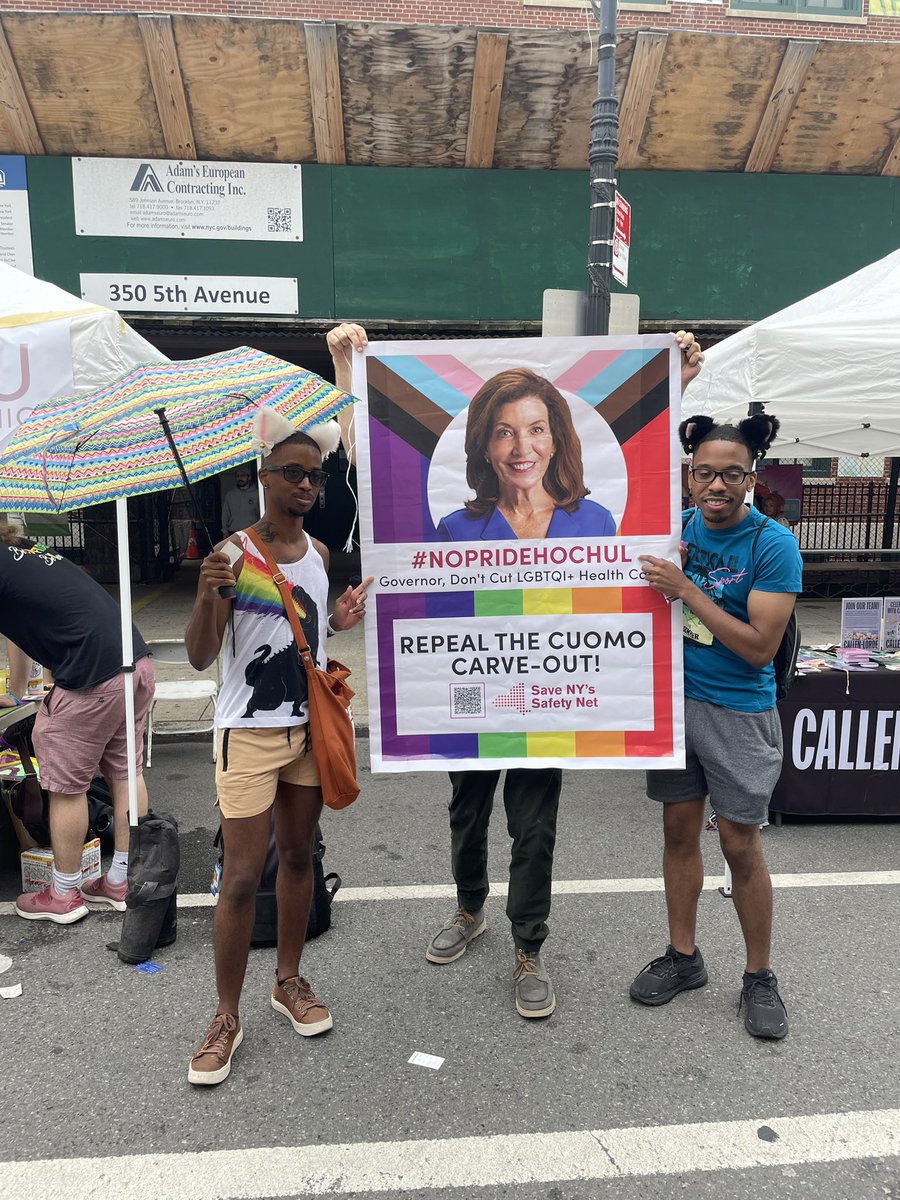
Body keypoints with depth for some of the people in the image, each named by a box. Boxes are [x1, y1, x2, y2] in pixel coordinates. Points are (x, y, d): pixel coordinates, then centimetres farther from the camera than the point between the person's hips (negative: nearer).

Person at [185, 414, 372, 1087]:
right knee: (243, 876, -1)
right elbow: (201, 658, -14)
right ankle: (228, 1018, 16)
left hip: (310, 727, 6)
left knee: (298, 856, 16)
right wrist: (206, 595, -32)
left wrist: (338, 621, 0)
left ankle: (289, 981, 34)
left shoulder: (318, 552, 6)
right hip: (250, 733, -6)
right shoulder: (235, 553, -13)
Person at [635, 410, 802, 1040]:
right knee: (679, 832, 14)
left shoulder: (773, 543, -14)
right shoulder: (677, 525, 1)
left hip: (738, 712, -4)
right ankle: (683, 957, 31)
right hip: (673, 698, 5)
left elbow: (761, 646, -19)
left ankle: (759, 977, 25)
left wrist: (686, 588, -23)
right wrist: (654, 576, -11)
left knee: (741, 847, 5)